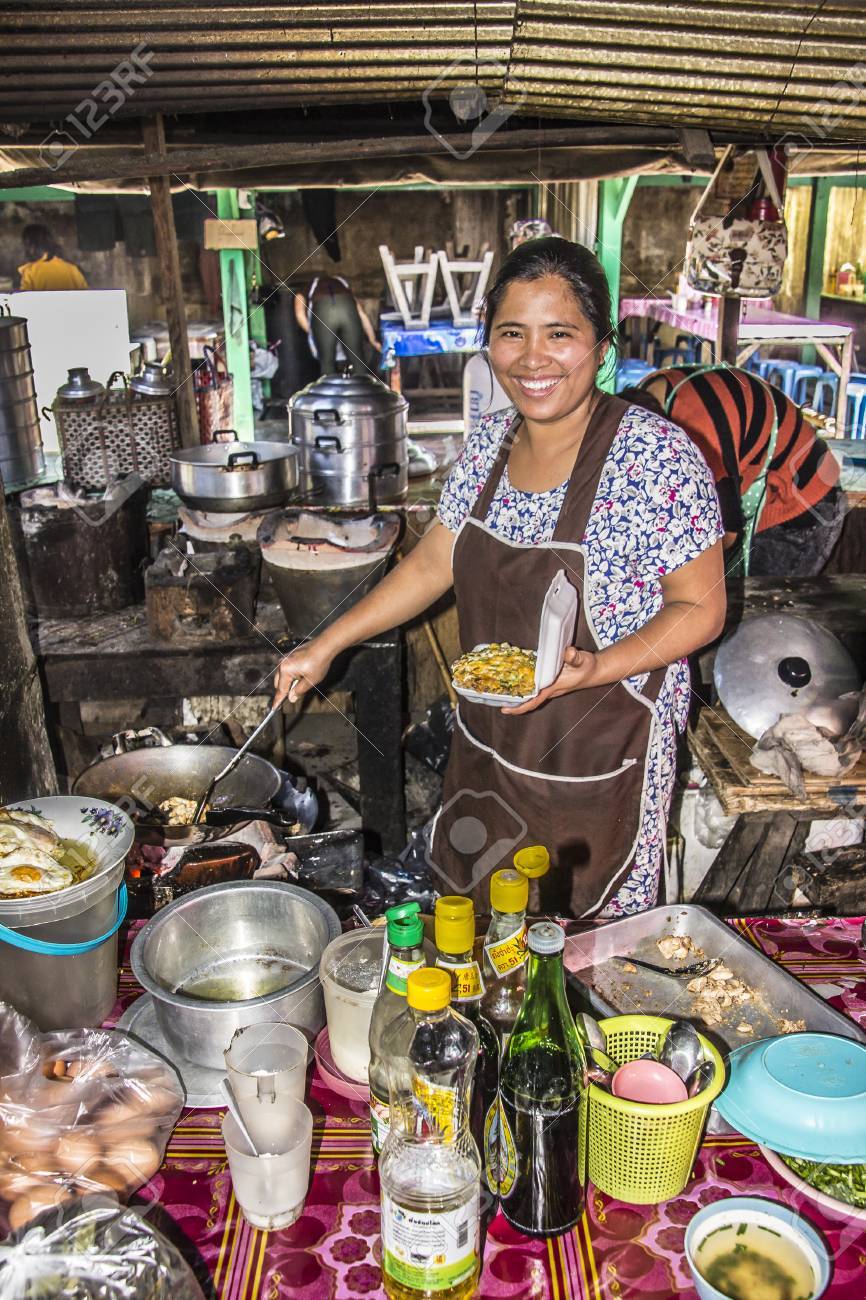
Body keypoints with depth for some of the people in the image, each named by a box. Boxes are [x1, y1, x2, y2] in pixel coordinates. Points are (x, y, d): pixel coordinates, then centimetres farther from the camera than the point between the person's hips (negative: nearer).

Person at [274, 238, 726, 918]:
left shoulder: (657, 455, -19)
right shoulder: (491, 440, -1)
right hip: (487, 749, 6)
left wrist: (593, 670, -29)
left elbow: (701, 607, -14)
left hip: (598, 770, -5)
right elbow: (434, 562, 8)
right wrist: (327, 645, 7)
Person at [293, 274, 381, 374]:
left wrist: (312, 333, 26)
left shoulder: (303, 293, 37)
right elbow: (362, 314, 33)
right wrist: (373, 340, 38)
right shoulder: (343, 284, 43)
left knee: (327, 362, 8)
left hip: (322, 308, -2)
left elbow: (300, 313, 16)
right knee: (357, 360, 9)